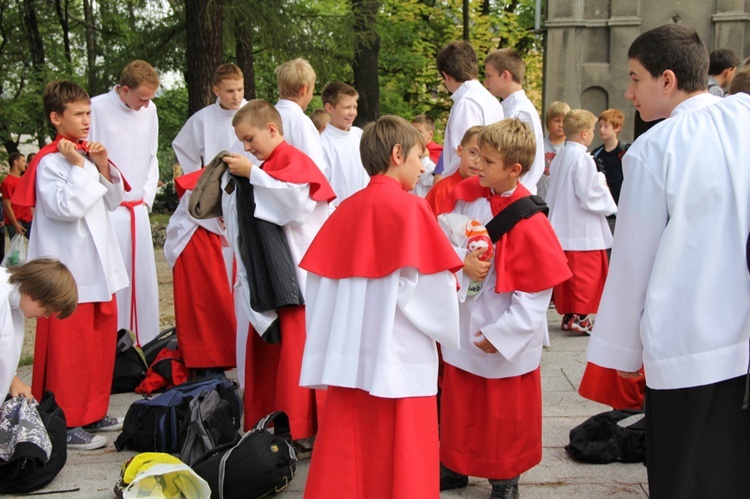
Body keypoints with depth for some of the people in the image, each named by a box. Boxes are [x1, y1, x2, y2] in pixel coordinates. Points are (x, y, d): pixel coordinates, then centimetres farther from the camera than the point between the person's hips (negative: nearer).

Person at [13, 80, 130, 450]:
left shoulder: (88, 155, 12)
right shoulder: (50, 162, -13)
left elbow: (113, 202, 13)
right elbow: (66, 208, -23)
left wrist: (104, 167, -1)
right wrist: (78, 167, -19)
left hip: (98, 268, 8)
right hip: (69, 273, -8)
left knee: (101, 342, 15)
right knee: (69, 349, -1)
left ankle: (93, 413, 28)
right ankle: (67, 423, 9)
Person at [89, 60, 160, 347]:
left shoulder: (149, 110, 7)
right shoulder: (97, 108, -11)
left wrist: (147, 199, 10)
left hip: (138, 210, 6)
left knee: (144, 278, 9)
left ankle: (149, 343, 18)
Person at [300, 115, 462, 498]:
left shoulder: (346, 210, 5)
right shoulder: (410, 209, -10)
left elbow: (320, 289, 6)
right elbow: (433, 289, -10)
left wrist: (324, 359, 14)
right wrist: (447, 326, 9)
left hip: (347, 359, 5)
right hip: (400, 360, -5)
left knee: (344, 460, 12)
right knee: (402, 465, 6)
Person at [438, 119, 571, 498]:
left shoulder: (528, 220, -19)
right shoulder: (466, 195, -5)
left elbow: (538, 286, -17)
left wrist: (503, 333, -16)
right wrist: (462, 262, -20)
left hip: (505, 332, -4)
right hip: (464, 322, 5)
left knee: (505, 411, 11)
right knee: (459, 403, 17)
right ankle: (455, 466, 36)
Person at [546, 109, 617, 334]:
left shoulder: (559, 157, 9)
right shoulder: (582, 159, -17)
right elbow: (589, 195, -20)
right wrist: (605, 192, -1)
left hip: (562, 227, 9)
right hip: (583, 230, -8)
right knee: (587, 274, -1)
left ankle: (567, 315, 19)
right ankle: (580, 317, 0)